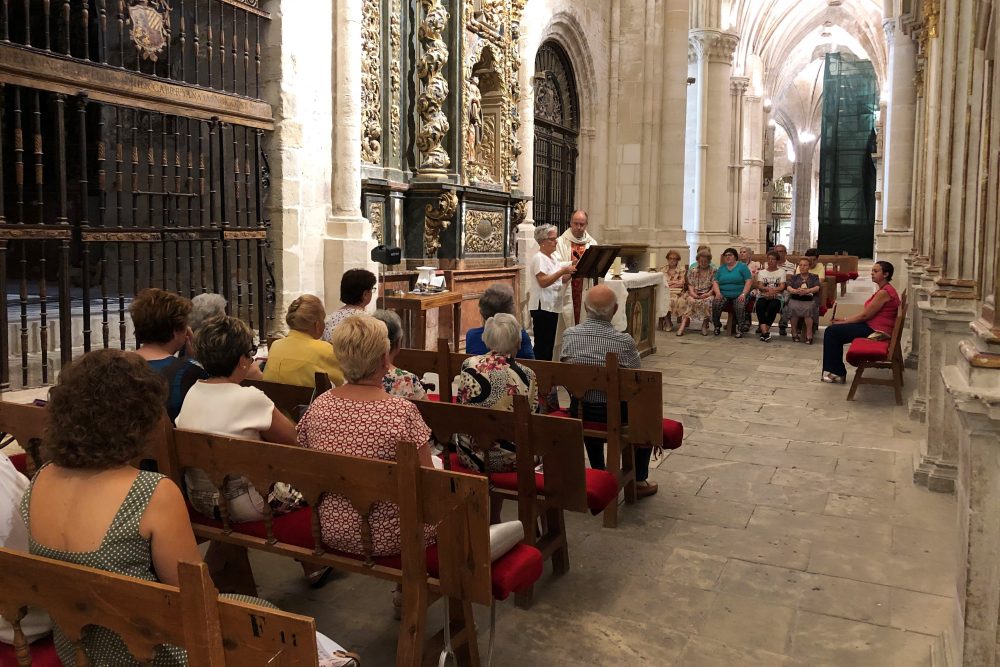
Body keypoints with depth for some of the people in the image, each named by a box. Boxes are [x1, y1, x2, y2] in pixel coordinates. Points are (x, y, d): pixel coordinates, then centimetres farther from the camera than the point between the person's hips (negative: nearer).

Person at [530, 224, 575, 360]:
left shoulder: (553, 257, 16)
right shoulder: (538, 258, -12)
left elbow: (560, 280, 17)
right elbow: (543, 282, -23)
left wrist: (571, 272, 0)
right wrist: (563, 271, -27)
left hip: (553, 306, 9)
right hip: (542, 307, -9)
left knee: (550, 344, 12)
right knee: (542, 344, -6)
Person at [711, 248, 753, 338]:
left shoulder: (742, 267, 7)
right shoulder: (721, 268, 18)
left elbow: (749, 281, -2)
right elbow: (716, 282, 12)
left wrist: (743, 294, -15)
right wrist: (718, 293, -7)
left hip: (738, 295, -3)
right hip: (724, 295, 3)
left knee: (740, 307, -34)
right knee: (715, 304, -28)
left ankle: (739, 329, -15)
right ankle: (717, 326, -7)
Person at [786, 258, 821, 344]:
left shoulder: (814, 277, 15)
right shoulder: (794, 277, 19)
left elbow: (817, 288, -3)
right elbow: (788, 288, 3)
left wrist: (807, 290, -24)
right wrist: (795, 291, -22)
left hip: (809, 300, -1)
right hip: (795, 299, 1)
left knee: (808, 308, -34)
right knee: (793, 308, -31)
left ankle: (809, 334, -27)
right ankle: (794, 333, -19)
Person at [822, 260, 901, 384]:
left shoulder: (884, 292, -18)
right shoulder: (884, 290, 16)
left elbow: (864, 315, -17)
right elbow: (865, 314, 16)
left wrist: (843, 322, -8)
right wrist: (845, 320, 7)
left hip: (876, 331, -11)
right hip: (871, 326, 11)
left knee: (831, 331, -11)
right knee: (832, 331, 11)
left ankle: (838, 373, -1)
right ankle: (837, 372, 12)